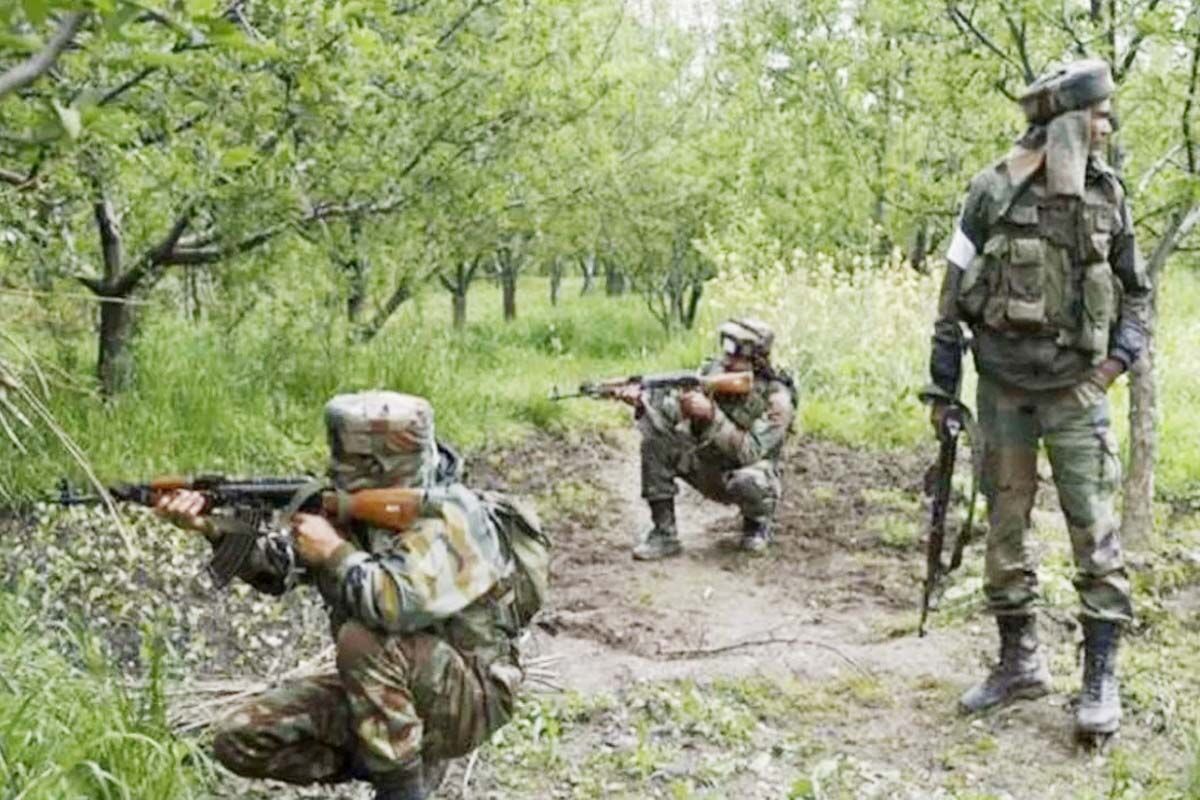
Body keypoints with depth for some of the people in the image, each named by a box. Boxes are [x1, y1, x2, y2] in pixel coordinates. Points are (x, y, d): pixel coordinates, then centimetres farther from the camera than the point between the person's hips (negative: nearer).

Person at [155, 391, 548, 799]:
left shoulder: (453, 521, -23)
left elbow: (400, 604, -39)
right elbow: (279, 565, 5)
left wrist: (335, 552, -24)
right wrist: (213, 525, -11)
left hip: (467, 699, -8)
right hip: (379, 687, 8)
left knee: (363, 640, -35)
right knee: (240, 741, -1)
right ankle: (394, 757, 9)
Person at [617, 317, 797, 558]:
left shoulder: (776, 399, -23)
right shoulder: (714, 371, -9)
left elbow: (749, 452, -31)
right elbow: (673, 407, -13)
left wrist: (711, 414, -39)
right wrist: (643, 399, -34)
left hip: (744, 472, -5)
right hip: (705, 466, 5)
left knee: (747, 482, -40)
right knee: (655, 434, -17)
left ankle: (758, 521, 0)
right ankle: (664, 534, -14)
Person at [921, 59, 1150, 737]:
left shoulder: (1109, 195, 2)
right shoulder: (994, 191, -5)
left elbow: (1137, 293, 12)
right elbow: (954, 295, 0)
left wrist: (1120, 357, -4)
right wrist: (942, 387, -1)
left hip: (1076, 390, 0)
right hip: (1003, 388, 0)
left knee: (1094, 529, -6)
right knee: (1005, 528, 6)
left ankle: (1102, 676, 2)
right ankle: (1020, 662, 19)